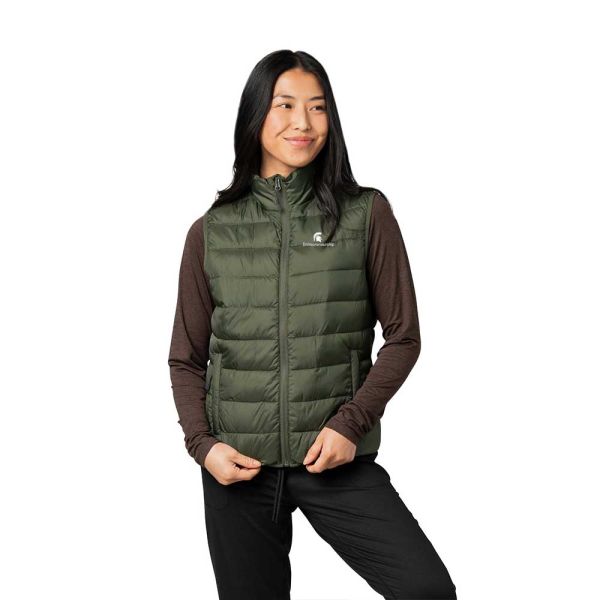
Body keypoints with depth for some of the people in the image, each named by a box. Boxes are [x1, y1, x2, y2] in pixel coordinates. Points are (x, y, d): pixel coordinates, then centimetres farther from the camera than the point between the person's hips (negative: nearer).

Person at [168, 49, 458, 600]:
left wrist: (352, 423, -10)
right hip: (238, 467, 2)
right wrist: (202, 443, -6)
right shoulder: (211, 232, 5)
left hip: (336, 458, -1)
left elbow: (403, 337, 2)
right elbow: (186, 359, 10)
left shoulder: (367, 214, 1)